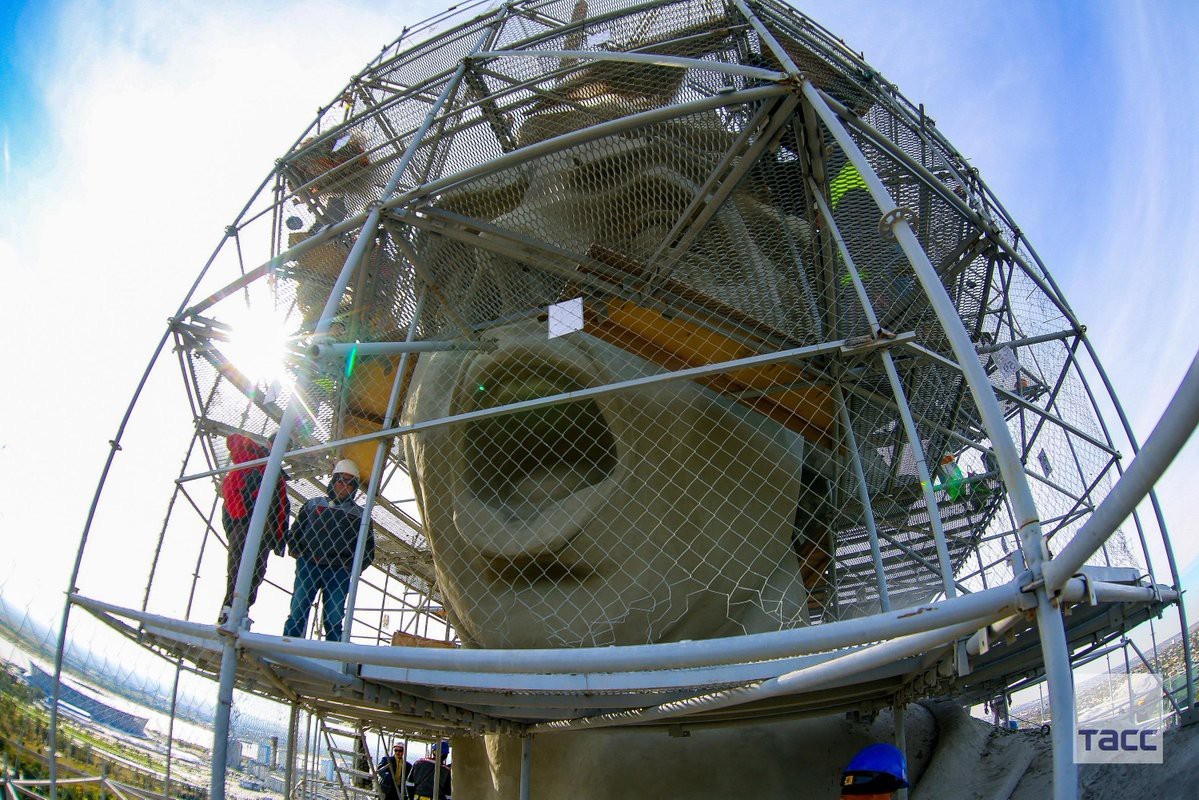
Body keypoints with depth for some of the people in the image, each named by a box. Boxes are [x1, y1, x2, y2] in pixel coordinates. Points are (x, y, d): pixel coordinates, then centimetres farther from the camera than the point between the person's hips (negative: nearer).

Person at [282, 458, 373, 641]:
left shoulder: (359, 515, 15)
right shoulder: (313, 504, 18)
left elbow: (368, 551, 13)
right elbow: (293, 534, 17)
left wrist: (351, 566, 0)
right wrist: (299, 554, 1)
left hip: (339, 572, 0)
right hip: (308, 566, 0)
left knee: (334, 620, -2)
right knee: (297, 614, -7)